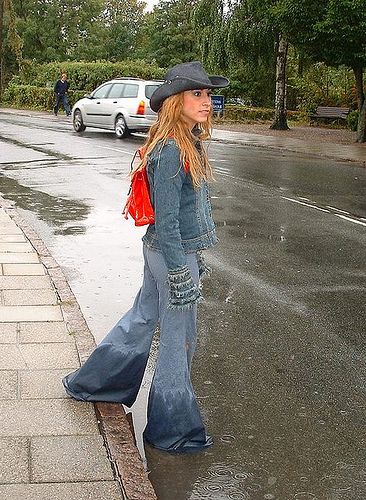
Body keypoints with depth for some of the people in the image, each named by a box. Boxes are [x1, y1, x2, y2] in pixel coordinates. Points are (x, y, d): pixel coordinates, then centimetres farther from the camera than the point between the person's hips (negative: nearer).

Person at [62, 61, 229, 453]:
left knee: (143, 317, 23)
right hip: (172, 255, -10)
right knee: (178, 337, 3)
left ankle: (90, 383, 40)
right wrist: (180, 275, -20)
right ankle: (172, 429, 20)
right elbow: (166, 221, -23)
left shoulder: (187, 145, 8)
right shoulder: (170, 151, -23)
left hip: (175, 249, 10)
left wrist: (195, 257, 23)